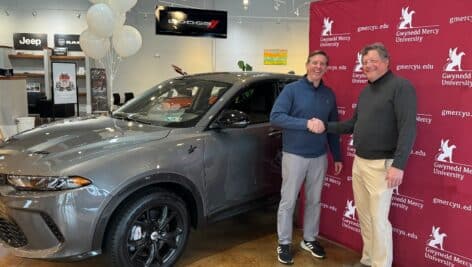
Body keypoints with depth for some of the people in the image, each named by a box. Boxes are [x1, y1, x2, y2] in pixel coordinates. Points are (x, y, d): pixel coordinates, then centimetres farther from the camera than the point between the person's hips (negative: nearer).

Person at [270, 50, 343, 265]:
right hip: (294, 155, -4)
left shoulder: (329, 94, 8)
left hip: (319, 157, 5)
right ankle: (284, 243, 20)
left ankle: (309, 239, 32)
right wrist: (306, 124, -25)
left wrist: (337, 156, 13)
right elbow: (275, 117, -18)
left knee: (314, 201, 14)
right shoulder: (292, 89, -8)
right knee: (288, 201, 4)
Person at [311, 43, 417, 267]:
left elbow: (408, 128, -19)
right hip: (359, 162, 8)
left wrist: (398, 165, -25)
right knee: (363, 216, 16)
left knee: (378, 219, 0)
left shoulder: (401, 87, -11)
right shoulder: (366, 91, 15)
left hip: (381, 165, -8)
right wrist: (326, 126, 6)